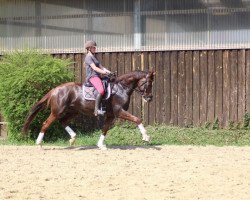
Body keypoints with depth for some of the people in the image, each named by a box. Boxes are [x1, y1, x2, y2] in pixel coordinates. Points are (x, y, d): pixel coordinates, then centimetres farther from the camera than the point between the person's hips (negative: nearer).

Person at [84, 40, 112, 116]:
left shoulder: (94, 57, 23)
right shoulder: (88, 57, -7)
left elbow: (101, 66, 17)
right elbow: (94, 68, -18)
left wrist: (107, 71, 1)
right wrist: (103, 72, -25)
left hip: (97, 76, 11)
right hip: (92, 76, -11)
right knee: (101, 91, -30)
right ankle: (96, 110, -34)